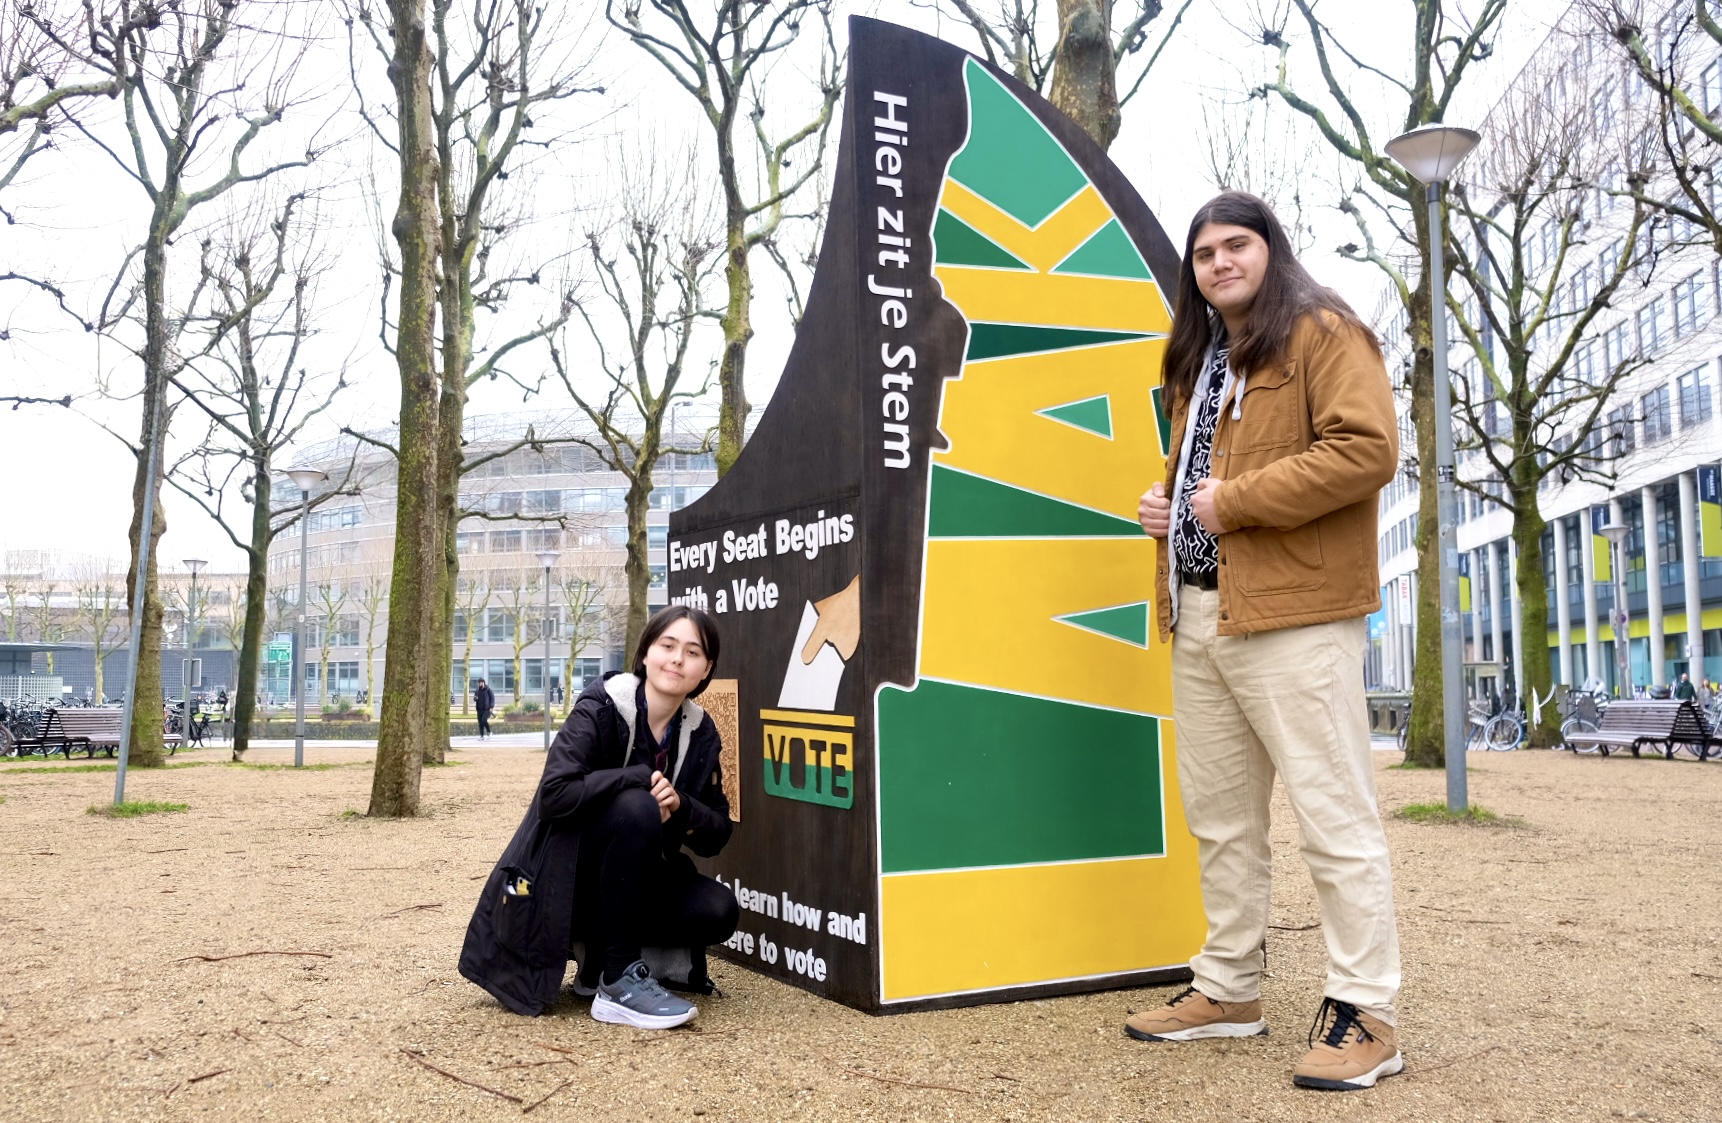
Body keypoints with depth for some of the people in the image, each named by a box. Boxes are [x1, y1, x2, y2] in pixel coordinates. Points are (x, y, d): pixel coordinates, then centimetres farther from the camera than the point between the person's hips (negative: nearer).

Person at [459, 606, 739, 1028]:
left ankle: (600, 955, 6)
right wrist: (640, 777, -26)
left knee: (717, 911, -19)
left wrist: (680, 805, -19)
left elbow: (717, 834, 1)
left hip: (635, 879, 5)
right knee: (636, 807, -32)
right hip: (565, 880, -5)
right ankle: (619, 982, -24)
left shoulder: (701, 732, -2)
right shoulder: (600, 708, -16)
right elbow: (553, 796, -29)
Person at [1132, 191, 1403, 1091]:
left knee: (1332, 814, -4)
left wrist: (1238, 499, -15)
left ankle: (1363, 1011, 4)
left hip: (1293, 615, -8)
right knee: (1218, 813, 13)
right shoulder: (1196, 359, 23)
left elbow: (1368, 449, -15)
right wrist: (1164, 501, 11)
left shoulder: (1322, 333, -2)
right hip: (1197, 615, 9)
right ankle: (1229, 989, 24)